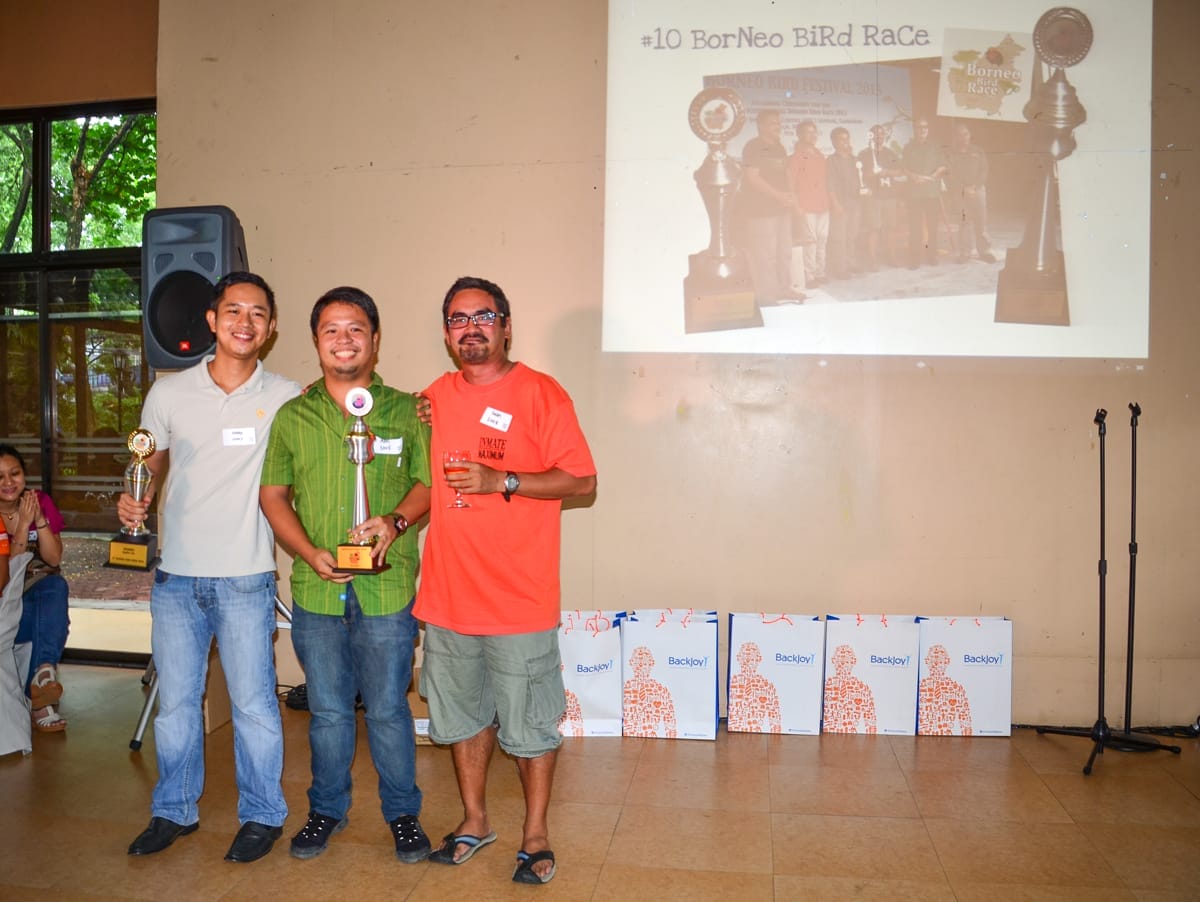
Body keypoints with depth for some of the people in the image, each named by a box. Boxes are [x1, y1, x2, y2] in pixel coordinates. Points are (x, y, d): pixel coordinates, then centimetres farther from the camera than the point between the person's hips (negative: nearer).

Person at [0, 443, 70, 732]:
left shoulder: (41, 502, -1)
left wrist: (39, 519, -19)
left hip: (41, 591, 3)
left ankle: (40, 682, -42)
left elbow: (54, 559, -5)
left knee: (56, 585, -33)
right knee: (52, 618, -34)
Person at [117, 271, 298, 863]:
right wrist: (134, 500, -4)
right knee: (174, 700, 13)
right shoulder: (168, 393, 4)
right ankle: (174, 811, 32)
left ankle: (261, 815, 23)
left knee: (253, 702, 4)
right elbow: (149, 465, 14)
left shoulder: (285, 398, -2)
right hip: (175, 574, 3)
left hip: (245, 576, -2)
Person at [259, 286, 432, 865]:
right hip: (315, 591, 2)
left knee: (388, 709, 7)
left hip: (387, 589, -2)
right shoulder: (293, 417, 7)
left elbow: (429, 482, 3)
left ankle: (403, 813, 27)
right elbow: (274, 495, 8)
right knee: (327, 710, 15)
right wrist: (310, 552, -7)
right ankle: (327, 809, 34)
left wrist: (396, 521, -16)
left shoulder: (405, 411, 3)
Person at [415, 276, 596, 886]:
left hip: (519, 599, -5)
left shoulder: (540, 394, -6)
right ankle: (475, 821, 36)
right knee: (462, 716, 18)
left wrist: (502, 481, -19)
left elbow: (582, 480, -10)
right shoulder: (434, 398, 10)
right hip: (447, 595, 5)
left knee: (529, 725, 6)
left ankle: (535, 835, 25)